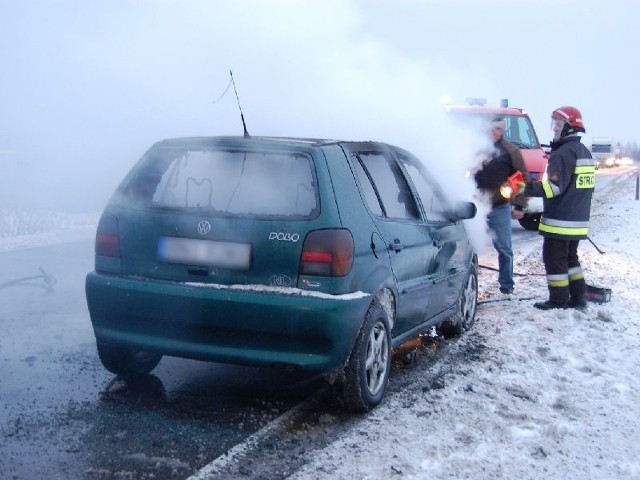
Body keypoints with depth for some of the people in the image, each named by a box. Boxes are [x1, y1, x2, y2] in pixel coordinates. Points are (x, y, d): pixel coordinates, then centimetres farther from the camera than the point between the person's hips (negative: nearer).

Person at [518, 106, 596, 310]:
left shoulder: (563, 153, -17)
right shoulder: (585, 153, 14)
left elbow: (554, 186, -26)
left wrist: (528, 188, -29)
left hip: (560, 220, -9)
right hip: (579, 220, 10)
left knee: (554, 259, -1)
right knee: (570, 257, 19)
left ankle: (559, 299, 3)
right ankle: (578, 296, 21)